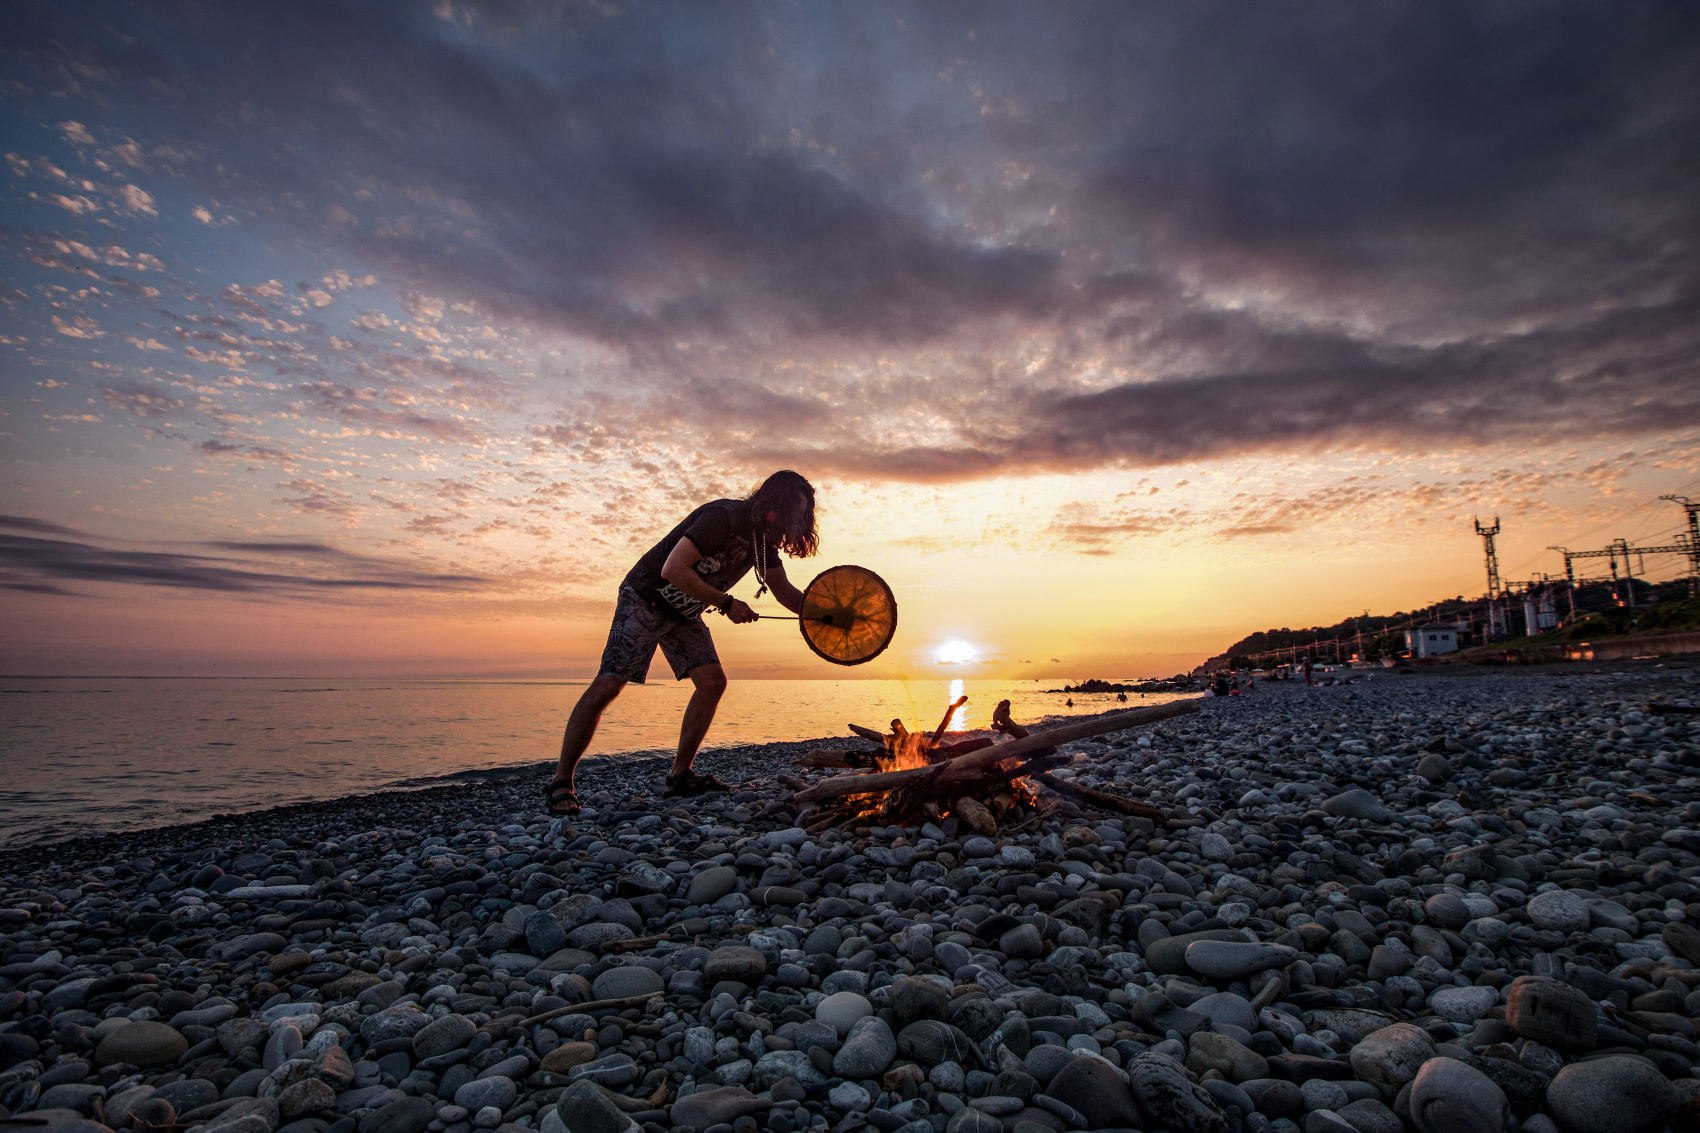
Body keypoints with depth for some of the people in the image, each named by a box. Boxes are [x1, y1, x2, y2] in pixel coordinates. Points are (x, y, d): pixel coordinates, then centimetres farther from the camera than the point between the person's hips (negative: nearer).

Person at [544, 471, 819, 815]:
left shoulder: (764, 540, 1)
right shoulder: (722, 517, -26)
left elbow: (786, 593, 10)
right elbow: (673, 570, -31)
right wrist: (726, 603, -26)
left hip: (685, 613, 8)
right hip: (645, 601, -8)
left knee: (712, 680, -5)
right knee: (607, 685, -14)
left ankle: (680, 774, 5)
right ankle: (560, 782, -2)